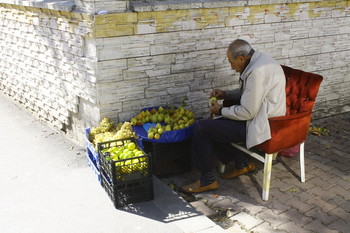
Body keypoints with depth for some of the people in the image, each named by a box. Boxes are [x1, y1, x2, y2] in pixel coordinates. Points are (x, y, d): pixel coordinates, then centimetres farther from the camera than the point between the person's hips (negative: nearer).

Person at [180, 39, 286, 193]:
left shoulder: (257, 72, -25)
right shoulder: (260, 60, 8)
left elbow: (247, 112, -23)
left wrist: (221, 111, -8)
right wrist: (226, 94, 10)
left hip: (261, 126, -11)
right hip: (261, 116, 11)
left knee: (202, 128, -12)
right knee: (214, 125, 18)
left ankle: (207, 180, 0)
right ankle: (242, 163, 22)